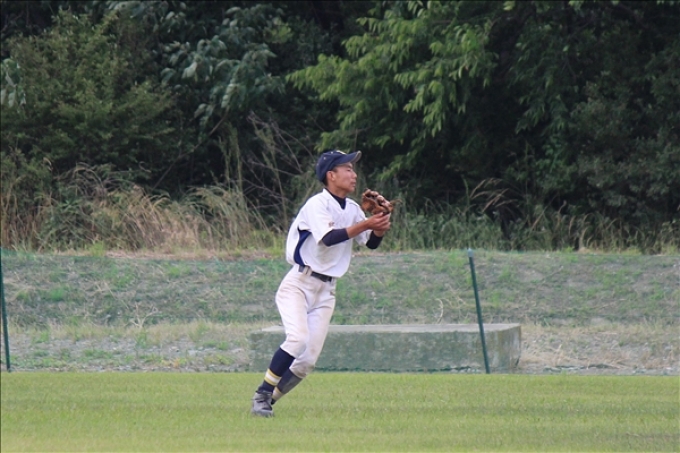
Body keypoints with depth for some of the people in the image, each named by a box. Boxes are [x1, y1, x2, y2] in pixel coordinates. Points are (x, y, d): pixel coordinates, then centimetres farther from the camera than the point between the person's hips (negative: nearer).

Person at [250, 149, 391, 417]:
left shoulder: (352, 209, 11)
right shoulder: (317, 204, -11)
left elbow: (371, 243, 11)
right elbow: (328, 238, -26)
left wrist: (380, 228, -9)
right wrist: (365, 225, -29)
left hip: (325, 291, 7)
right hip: (298, 284, -7)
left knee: (308, 360, -2)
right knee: (298, 338, -27)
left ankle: (266, 402, 9)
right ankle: (261, 396, -17)